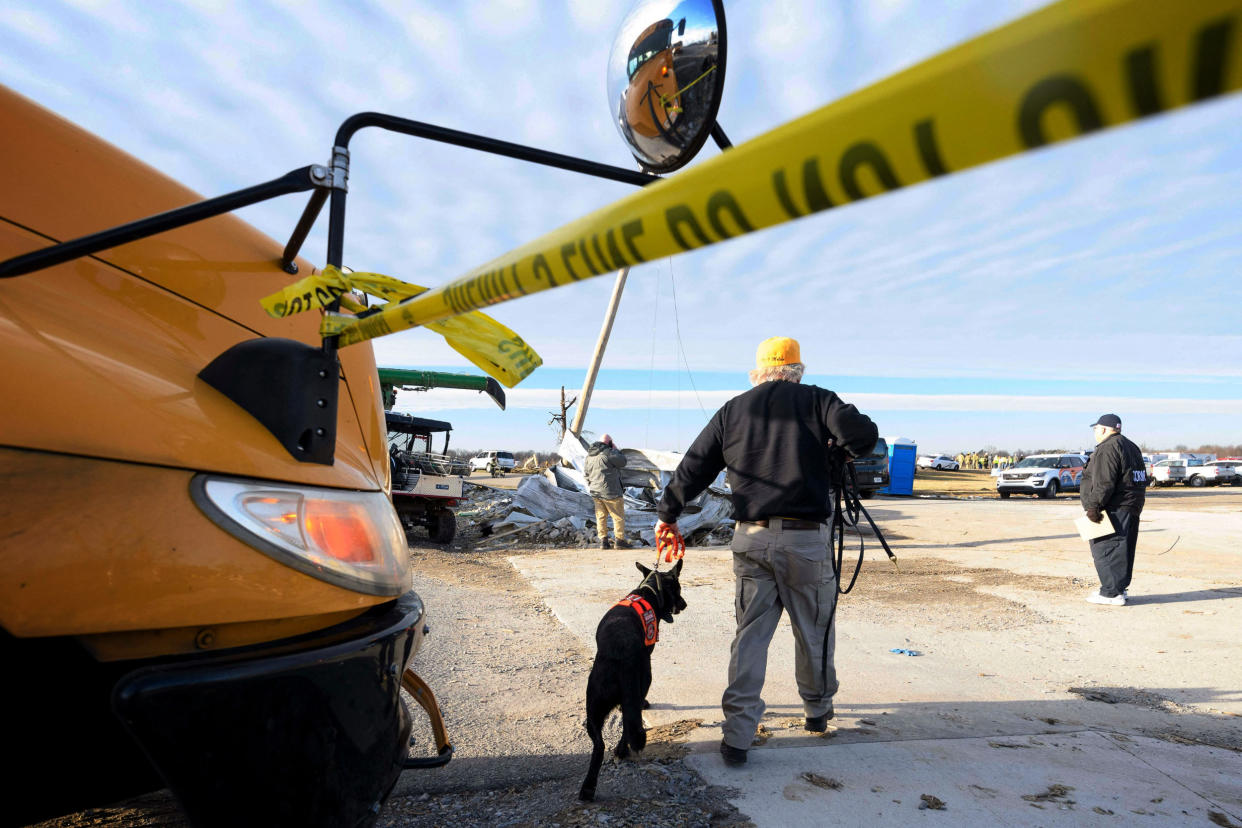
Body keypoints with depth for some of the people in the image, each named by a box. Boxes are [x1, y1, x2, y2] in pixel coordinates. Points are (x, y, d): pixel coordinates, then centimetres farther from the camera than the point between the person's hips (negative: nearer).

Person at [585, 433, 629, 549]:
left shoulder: (589, 455, 10)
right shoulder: (607, 453, -16)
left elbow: (586, 472, 15)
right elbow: (622, 462, -9)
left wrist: (589, 485, 23)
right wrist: (616, 450, 2)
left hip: (595, 491, 7)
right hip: (610, 491, -7)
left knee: (601, 516, 13)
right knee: (618, 516, 4)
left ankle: (603, 540, 12)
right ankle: (619, 539, 7)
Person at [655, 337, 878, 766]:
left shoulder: (733, 410, 8)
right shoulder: (816, 400, 1)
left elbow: (694, 467, 9)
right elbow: (863, 436, -13)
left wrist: (668, 513, 20)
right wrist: (836, 446, 10)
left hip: (750, 538, 2)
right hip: (805, 538, -2)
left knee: (750, 633, 9)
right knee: (814, 630, 17)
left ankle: (738, 734, 7)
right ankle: (817, 710, 37)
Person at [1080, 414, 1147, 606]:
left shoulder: (1107, 448, -14)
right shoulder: (1132, 447, 19)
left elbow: (1104, 483, -22)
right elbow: (1142, 480, 21)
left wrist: (1094, 506, -20)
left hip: (1114, 510, -11)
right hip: (1132, 507, 11)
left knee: (1106, 550, -7)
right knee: (1122, 550, 16)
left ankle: (1112, 593, -6)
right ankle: (1120, 588, 24)